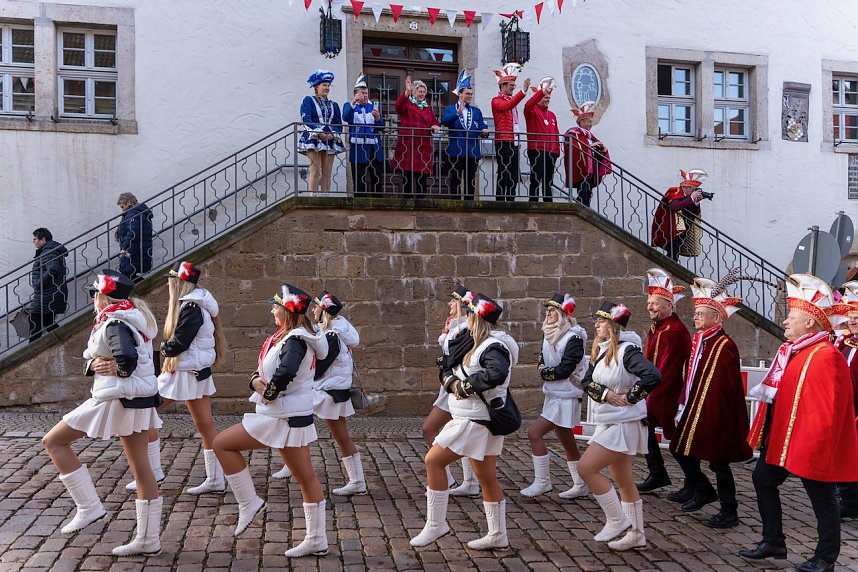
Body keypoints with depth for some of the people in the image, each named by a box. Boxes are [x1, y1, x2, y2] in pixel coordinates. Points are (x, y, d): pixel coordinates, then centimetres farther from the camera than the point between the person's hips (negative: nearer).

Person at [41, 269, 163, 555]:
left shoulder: (114, 324, -13)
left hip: (116, 399, -9)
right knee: (140, 467, 10)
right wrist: (94, 364, -4)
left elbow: (127, 358, -32)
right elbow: (91, 360, 18)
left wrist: (119, 370, -12)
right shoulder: (132, 318, 15)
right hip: (141, 399, 9)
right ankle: (148, 539, 16)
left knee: (53, 441, 6)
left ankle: (88, 507, 3)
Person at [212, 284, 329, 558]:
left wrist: (269, 393, -22)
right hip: (297, 415, 10)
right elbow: (265, 368, 13)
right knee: (306, 477, 12)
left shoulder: (295, 340, -19)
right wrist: (256, 379, -9)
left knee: (222, 443, 1)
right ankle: (317, 541, 20)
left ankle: (248, 503, 8)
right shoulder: (287, 336, 11)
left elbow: (286, 371, -39)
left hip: (282, 418, -10)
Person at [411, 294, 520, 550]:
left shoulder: (493, 346, -17)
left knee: (433, 461, -5)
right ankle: (498, 536, 23)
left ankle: (436, 524, 5)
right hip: (476, 419, 10)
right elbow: (449, 370, 13)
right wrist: (453, 383, -10)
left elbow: (496, 374, -37)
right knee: (487, 478, 14)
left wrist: (466, 386, -24)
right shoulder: (475, 344, 12)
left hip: (474, 420, -10)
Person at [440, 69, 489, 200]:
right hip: (456, 151, -3)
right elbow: (444, 121, -14)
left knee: (471, 181, 5)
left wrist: (484, 131, -16)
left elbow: (481, 126, 7)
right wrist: (458, 112, -27)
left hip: (473, 151, 3)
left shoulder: (476, 111, 17)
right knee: (455, 181, 0)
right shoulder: (450, 109, 6)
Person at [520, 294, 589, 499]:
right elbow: (542, 363, 10)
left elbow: (565, 369, -21)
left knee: (534, 433, -13)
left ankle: (542, 482, -2)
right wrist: (545, 370, -11)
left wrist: (545, 372, -7)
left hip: (566, 397, -8)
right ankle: (581, 486, 27)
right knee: (568, 443, 15)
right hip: (554, 395, 8)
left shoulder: (574, 338, -15)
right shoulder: (549, 335, 9)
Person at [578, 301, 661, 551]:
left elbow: (653, 376, -31)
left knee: (586, 467, -12)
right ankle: (636, 534, 26)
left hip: (624, 424, -9)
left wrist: (630, 396, -20)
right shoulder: (600, 351, 7)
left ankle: (617, 520, 4)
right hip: (608, 422, 9)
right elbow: (587, 382, 5)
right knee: (623, 480, 15)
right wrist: (605, 393, -14)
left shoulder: (627, 351, -18)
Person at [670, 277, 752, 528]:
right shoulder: (698, 341, 9)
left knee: (718, 461, 1)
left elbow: (727, 388, -20)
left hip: (716, 416, -9)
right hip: (695, 411, 9)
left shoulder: (725, 346, -18)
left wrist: (718, 419, -20)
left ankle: (729, 514, 16)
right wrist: (683, 409, 13)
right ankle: (704, 492, 35)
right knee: (680, 449, 16)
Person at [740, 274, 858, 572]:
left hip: (809, 445, -10)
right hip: (781, 437, 10)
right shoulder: (792, 351, 8)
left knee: (821, 498, 6)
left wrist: (814, 451, -23)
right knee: (763, 479, 16)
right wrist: (769, 434, 18)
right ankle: (773, 543, 29)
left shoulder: (825, 357, -21)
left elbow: (826, 412, -24)